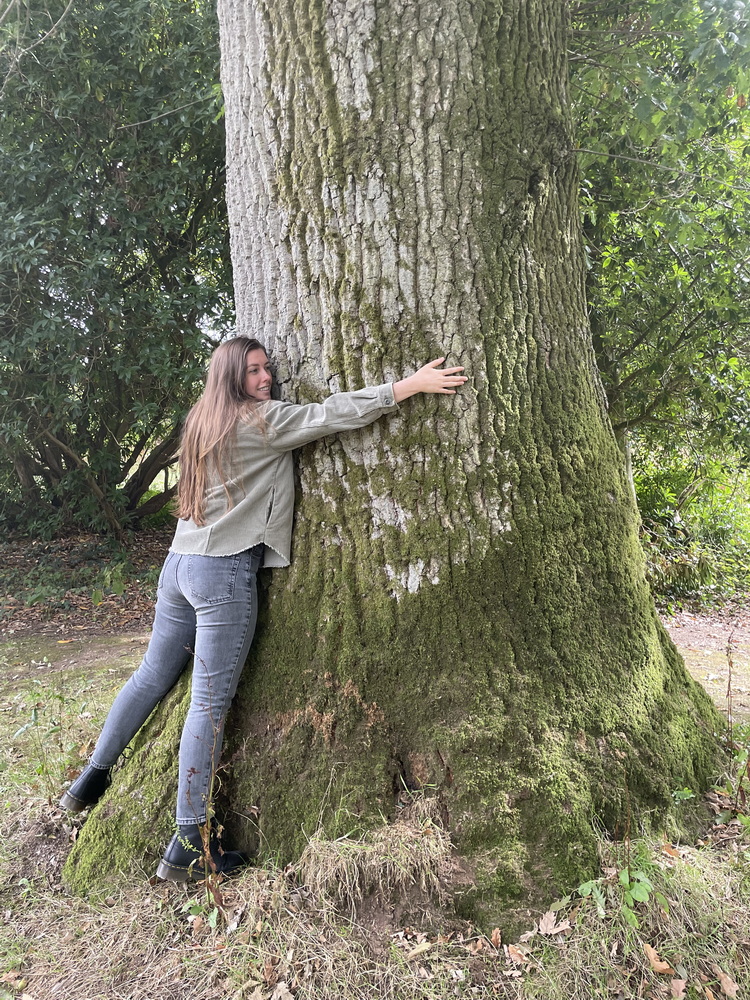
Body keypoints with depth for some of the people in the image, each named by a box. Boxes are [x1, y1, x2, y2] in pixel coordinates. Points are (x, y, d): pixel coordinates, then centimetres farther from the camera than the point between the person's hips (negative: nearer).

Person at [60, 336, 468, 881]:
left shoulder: (205, 422, 15)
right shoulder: (261, 420, -9)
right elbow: (333, 414, -12)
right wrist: (413, 383, -9)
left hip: (179, 564, 9)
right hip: (225, 573, -9)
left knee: (152, 677, 22)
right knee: (210, 705, -4)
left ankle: (92, 778, 37)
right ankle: (189, 847, 3)